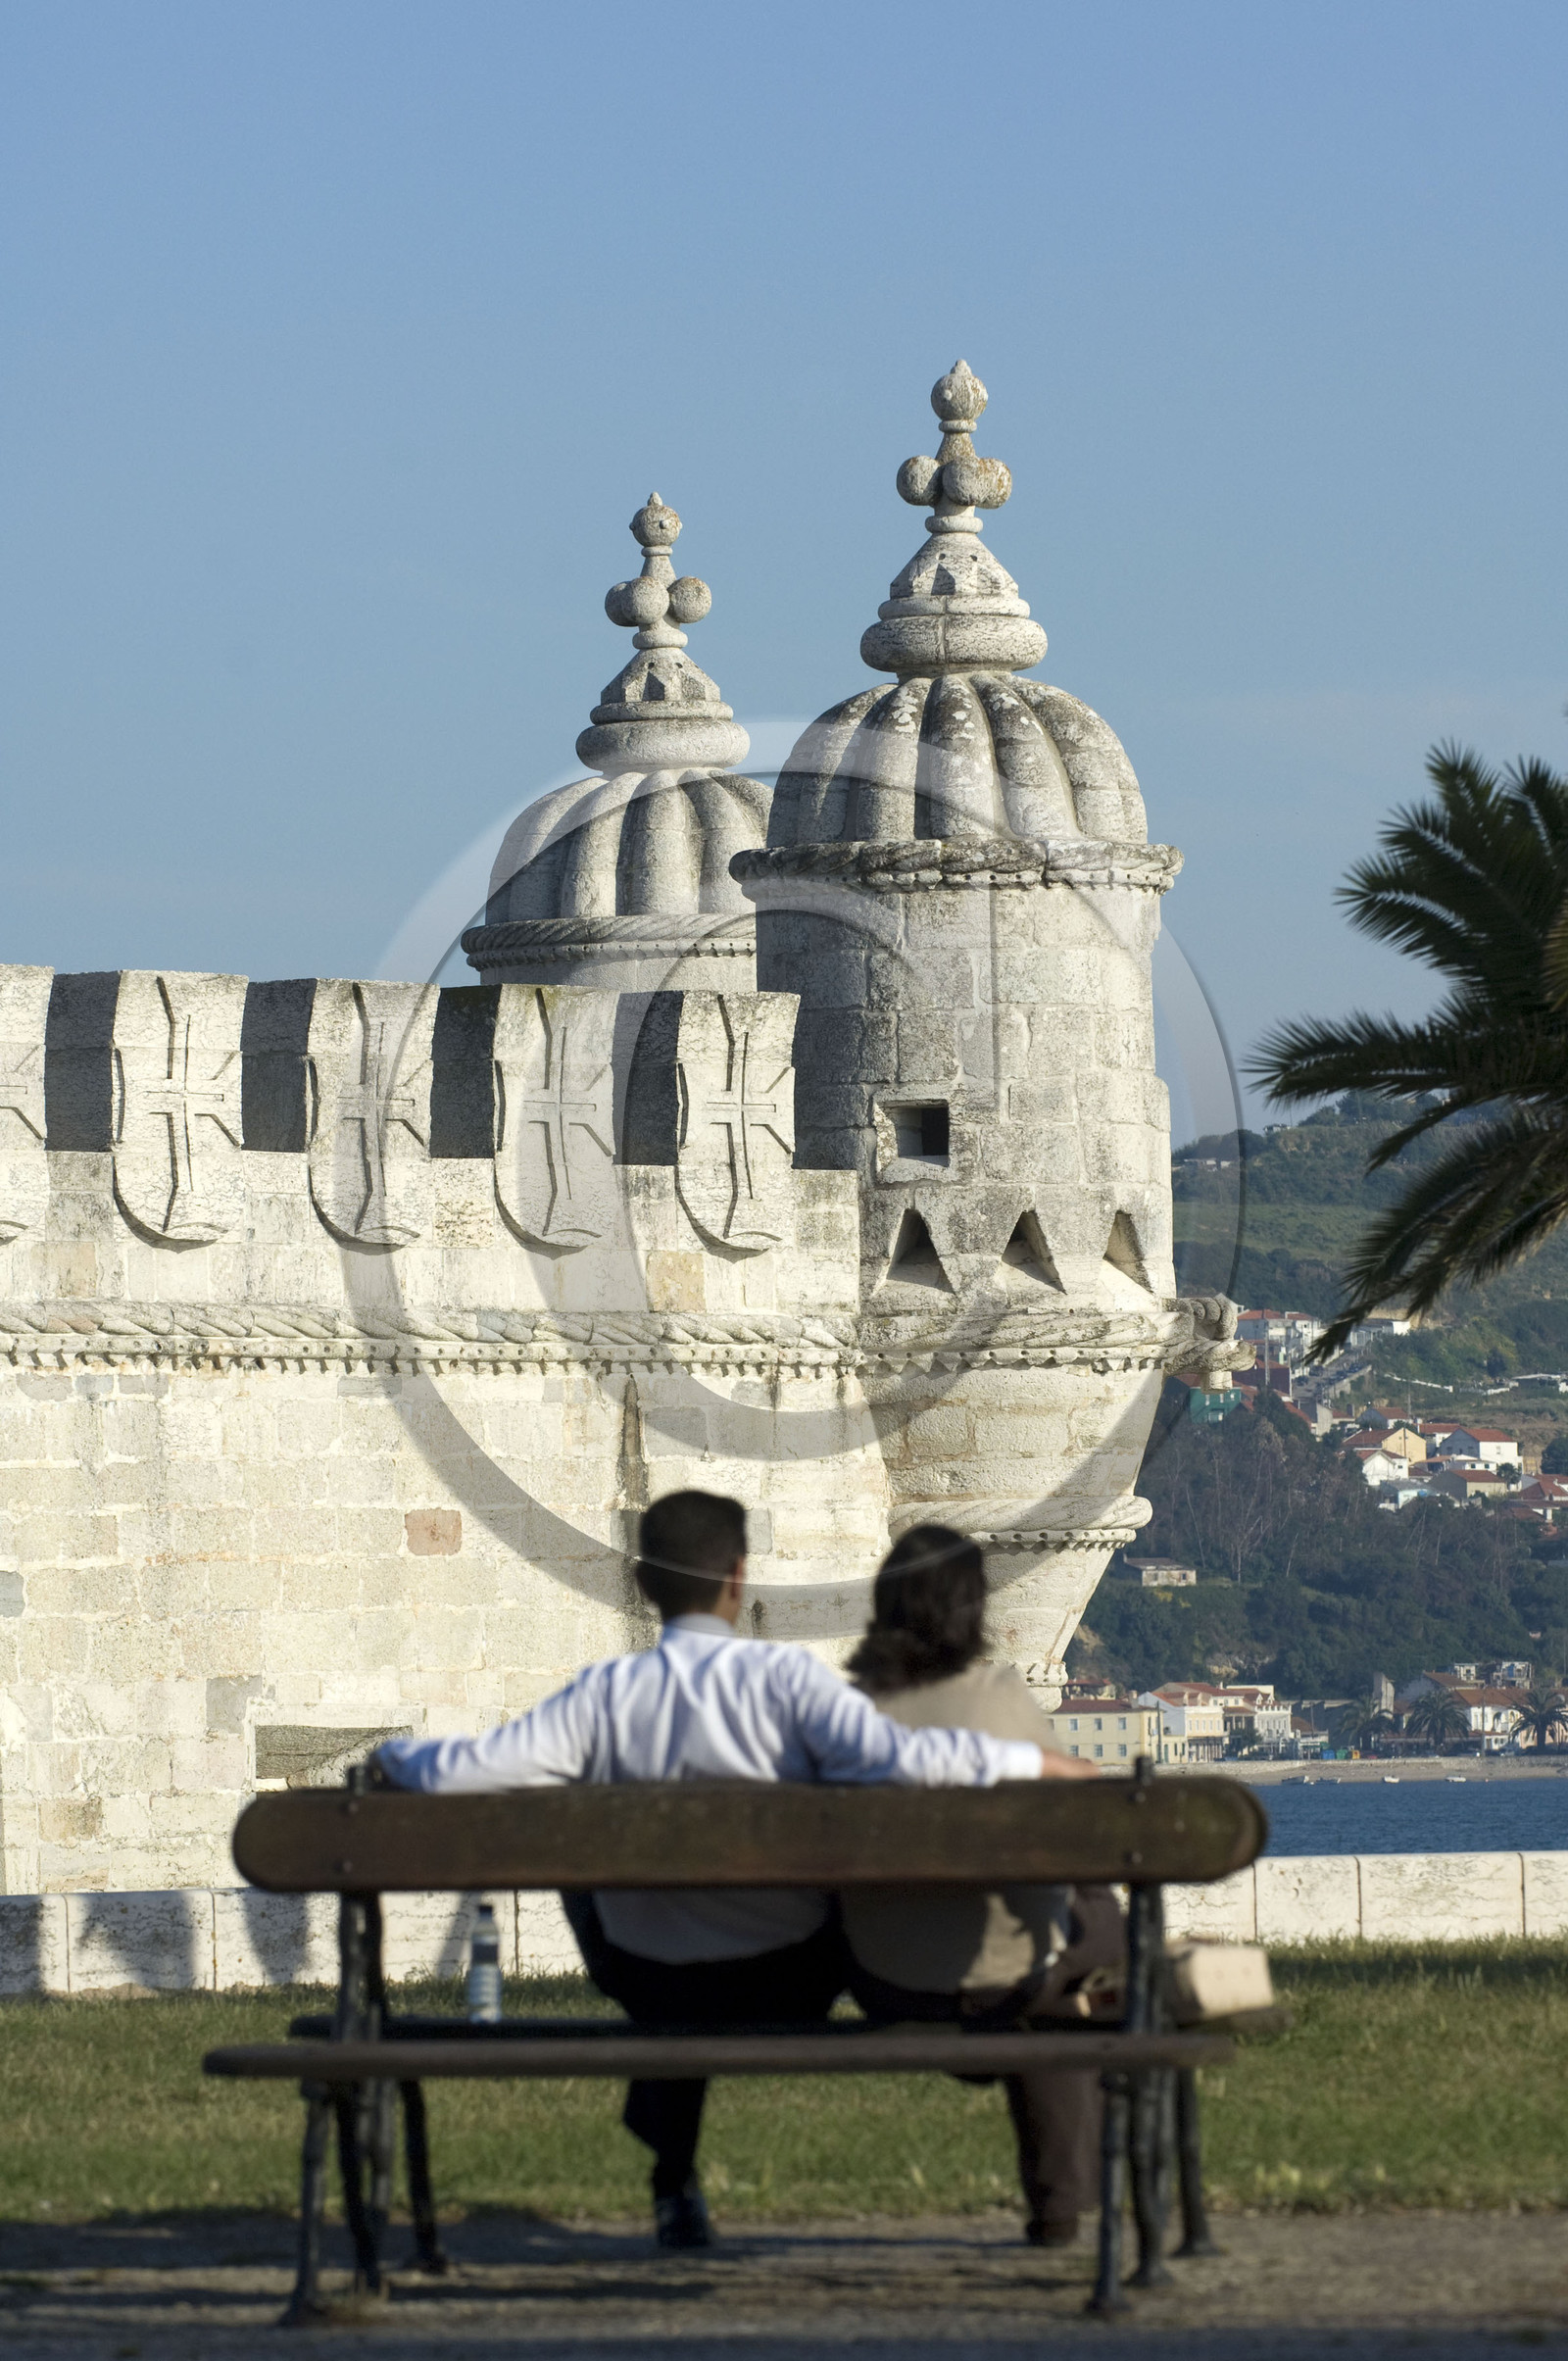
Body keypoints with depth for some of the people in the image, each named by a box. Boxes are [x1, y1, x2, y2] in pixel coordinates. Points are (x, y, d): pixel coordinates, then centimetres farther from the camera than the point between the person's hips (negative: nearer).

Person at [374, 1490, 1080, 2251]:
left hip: (648, 1985, 1)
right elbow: (897, 1759, -32)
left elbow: (459, 1773, -17)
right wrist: (1033, 1760, -20)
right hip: (789, 1989, -1)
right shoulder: (783, 1677, -19)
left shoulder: (606, 1695, -14)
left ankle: (674, 2183, 43)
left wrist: (392, 1756, 5)